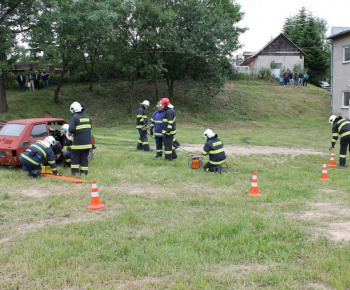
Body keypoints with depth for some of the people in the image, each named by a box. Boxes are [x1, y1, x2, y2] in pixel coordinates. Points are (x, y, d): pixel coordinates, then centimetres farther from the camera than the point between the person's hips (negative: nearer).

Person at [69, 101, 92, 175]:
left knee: (75, 158, 5)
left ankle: (75, 172, 4)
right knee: (84, 158, 12)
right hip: (87, 142, 6)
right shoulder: (87, 117, 12)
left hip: (78, 142, -6)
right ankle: (84, 172, 12)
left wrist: (72, 133, 1)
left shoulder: (74, 117, -10)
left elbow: (71, 129, -19)